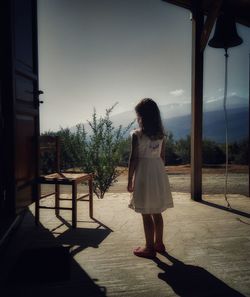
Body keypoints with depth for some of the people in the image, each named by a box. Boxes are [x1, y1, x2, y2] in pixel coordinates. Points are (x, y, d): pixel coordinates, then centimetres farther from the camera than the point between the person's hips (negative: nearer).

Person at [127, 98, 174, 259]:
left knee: (146, 214, 5)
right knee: (157, 212, 18)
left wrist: (130, 180, -4)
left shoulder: (137, 134, -13)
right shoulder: (161, 134, 3)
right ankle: (159, 243, 31)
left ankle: (150, 248, 16)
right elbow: (162, 157, 9)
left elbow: (133, 159, -12)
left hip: (144, 174, -6)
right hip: (159, 173, 6)